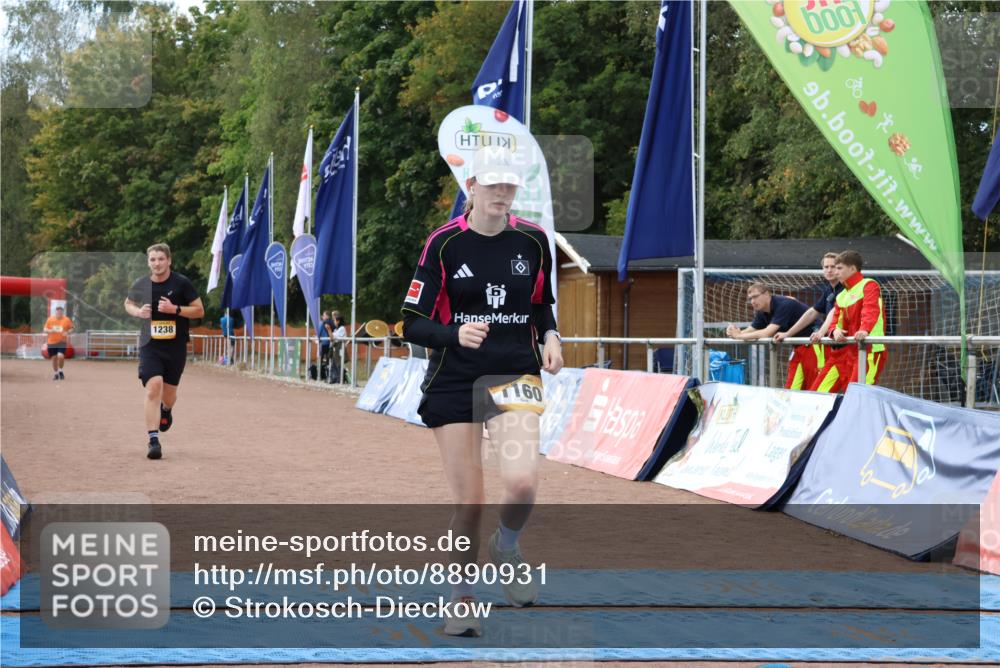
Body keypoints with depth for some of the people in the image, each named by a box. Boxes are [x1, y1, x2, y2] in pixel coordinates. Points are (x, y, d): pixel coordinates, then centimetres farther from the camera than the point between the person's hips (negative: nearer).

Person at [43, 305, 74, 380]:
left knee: (61, 356, -20)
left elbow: (71, 328, 8)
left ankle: (60, 371, 5)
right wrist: (50, 331, -14)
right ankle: (55, 373, 26)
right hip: (51, 342, 2)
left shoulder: (66, 320, -1)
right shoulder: (50, 319, 2)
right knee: (54, 358, 7)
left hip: (62, 342, -2)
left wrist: (67, 332, -13)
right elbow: (45, 329, 7)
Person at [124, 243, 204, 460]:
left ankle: (165, 410, 50)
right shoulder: (141, 285, 1)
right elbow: (128, 303, 20)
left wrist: (175, 309, -18)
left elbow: (200, 310, -3)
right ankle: (153, 440, -16)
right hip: (150, 345, 0)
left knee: (168, 394, 11)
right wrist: (138, 312, -3)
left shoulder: (181, 283, -6)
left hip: (176, 346, 0)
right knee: (153, 389, -18)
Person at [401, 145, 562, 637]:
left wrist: (549, 336, -2)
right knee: (469, 503, 0)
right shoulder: (444, 243, -7)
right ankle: (462, 601, 21)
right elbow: (412, 324, -7)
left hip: (516, 374, 1)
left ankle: (507, 547, 12)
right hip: (454, 381, -1)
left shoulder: (533, 240, 2)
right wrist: (456, 334, -26)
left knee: (521, 481, -22)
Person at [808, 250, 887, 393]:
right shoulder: (841, 296, 22)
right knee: (819, 390, 5)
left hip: (869, 349, -8)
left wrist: (864, 330, -41)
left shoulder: (868, 285, -3)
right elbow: (836, 318, 11)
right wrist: (835, 331, -15)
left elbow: (871, 310, -21)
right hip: (847, 351, 9)